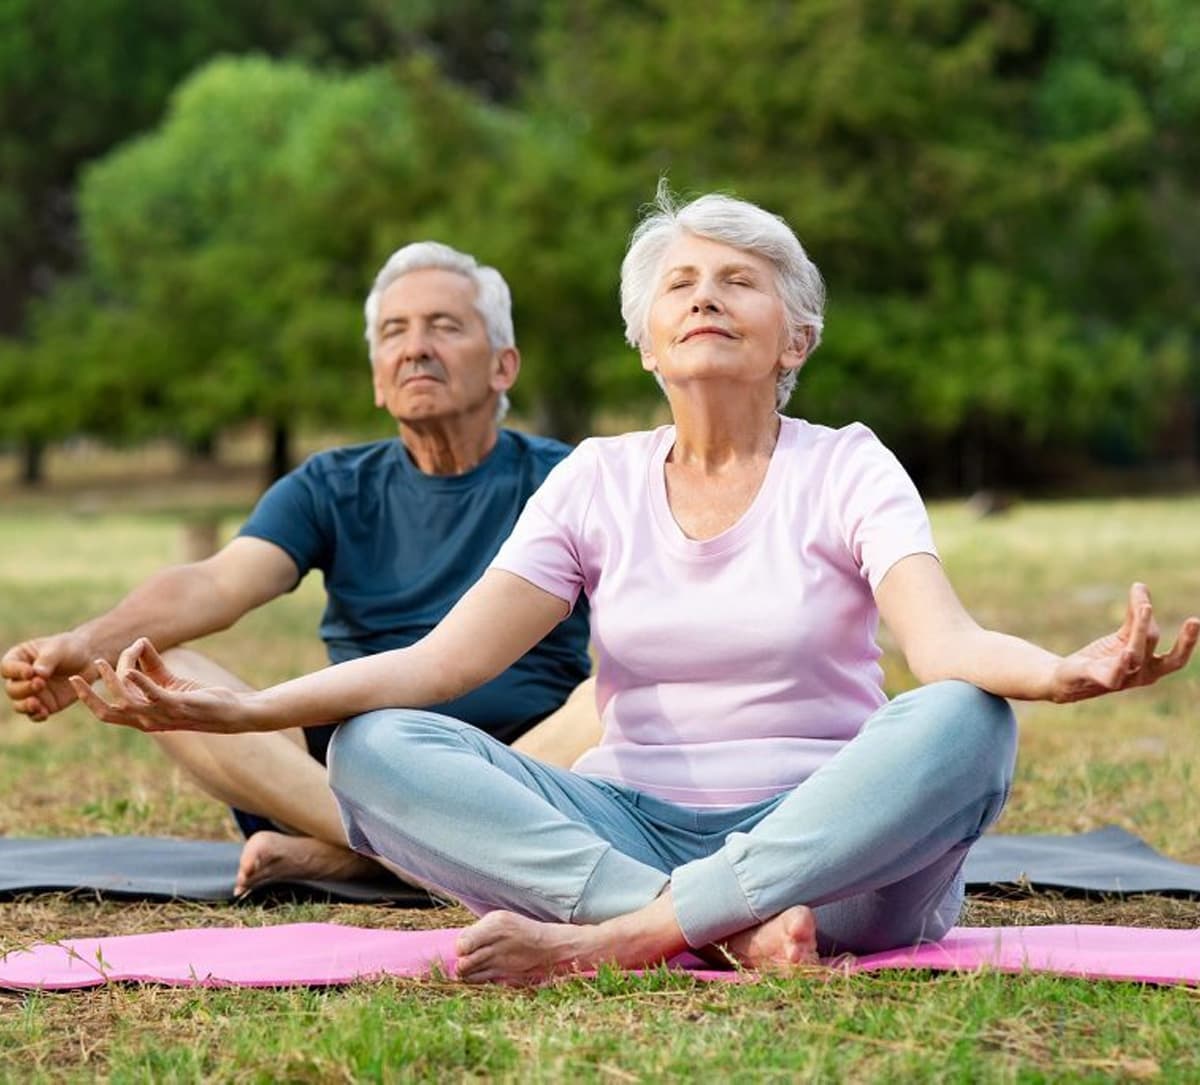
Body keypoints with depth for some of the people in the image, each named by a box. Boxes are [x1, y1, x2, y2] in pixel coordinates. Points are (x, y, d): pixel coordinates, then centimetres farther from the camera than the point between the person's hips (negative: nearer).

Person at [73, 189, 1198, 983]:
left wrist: (1062, 671, -41)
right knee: (374, 750, -21)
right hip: (631, 830, 2)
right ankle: (730, 931, -34)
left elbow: (945, 639, -16)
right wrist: (239, 708, -18)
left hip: (829, 840, -2)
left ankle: (609, 937, -35)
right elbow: (439, 660, -2)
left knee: (960, 723, -33)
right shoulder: (597, 482, 11)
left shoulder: (847, 470, 4)